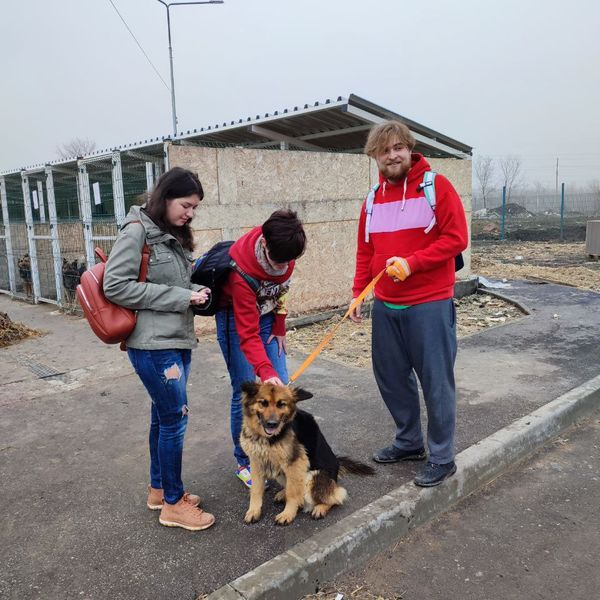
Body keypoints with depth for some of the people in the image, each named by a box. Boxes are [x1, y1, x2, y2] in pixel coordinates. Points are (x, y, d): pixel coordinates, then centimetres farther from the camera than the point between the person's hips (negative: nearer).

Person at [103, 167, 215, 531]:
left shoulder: (175, 236, 12)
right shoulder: (137, 231, -12)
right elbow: (116, 286, -18)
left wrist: (194, 293, -1)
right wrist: (178, 297, -18)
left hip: (178, 339, 8)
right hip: (153, 343, -8)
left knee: (163, 416, 17)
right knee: (175, 418, -2)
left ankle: (159, 488, 32)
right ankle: (173, 504, 14)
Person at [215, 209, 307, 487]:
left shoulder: (283, 248, -18)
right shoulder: (242, 268, -35)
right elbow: (248, 334, -32)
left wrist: (279, 327, 1)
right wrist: (266, 371, -43)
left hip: (267, 315, 6)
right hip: (236, 317, -6)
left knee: (281, 387, 2)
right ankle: (245, 463, 12)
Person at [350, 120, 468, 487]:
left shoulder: (437, 187, -5)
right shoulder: (373, 199, 11)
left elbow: (456, 237, -11)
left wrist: (411, 263, -20)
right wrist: (357, 294, 8)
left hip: (430, 305, -6)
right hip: (385, 306, 6)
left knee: (436, 382, 2)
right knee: (391, 377, 13)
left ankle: (442, 458, 18)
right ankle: (410, 442, 32)